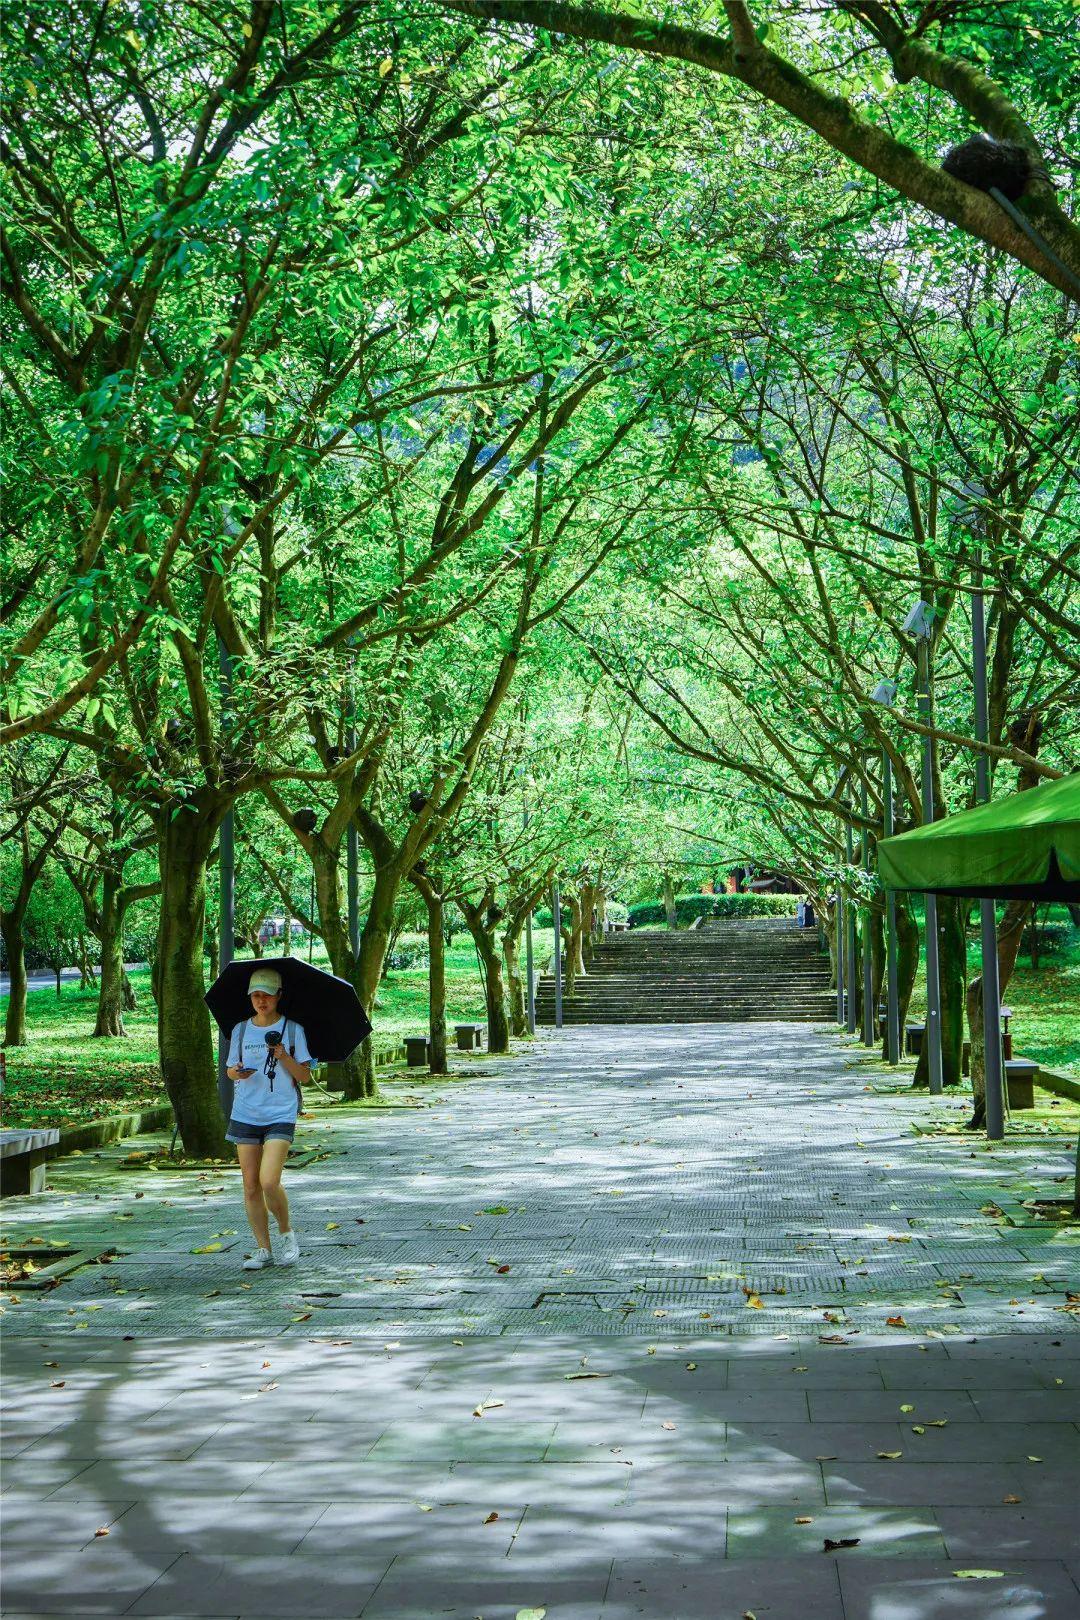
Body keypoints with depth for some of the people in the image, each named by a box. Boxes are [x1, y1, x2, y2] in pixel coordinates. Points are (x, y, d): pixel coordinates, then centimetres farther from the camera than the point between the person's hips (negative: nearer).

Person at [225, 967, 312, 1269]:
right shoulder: (241, 1030, 9)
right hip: (245, 1116, 3)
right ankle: (263, 1249, 12)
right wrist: (237, 1073, -9)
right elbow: (230, 1070, 14)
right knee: (250, 1186, 2)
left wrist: (283, 1056, -16)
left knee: (269, 1181, -16)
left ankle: (287, 1233, 9)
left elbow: (304, 1076, 1)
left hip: (280, 1115, -3)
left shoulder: (292, 1029, 1)